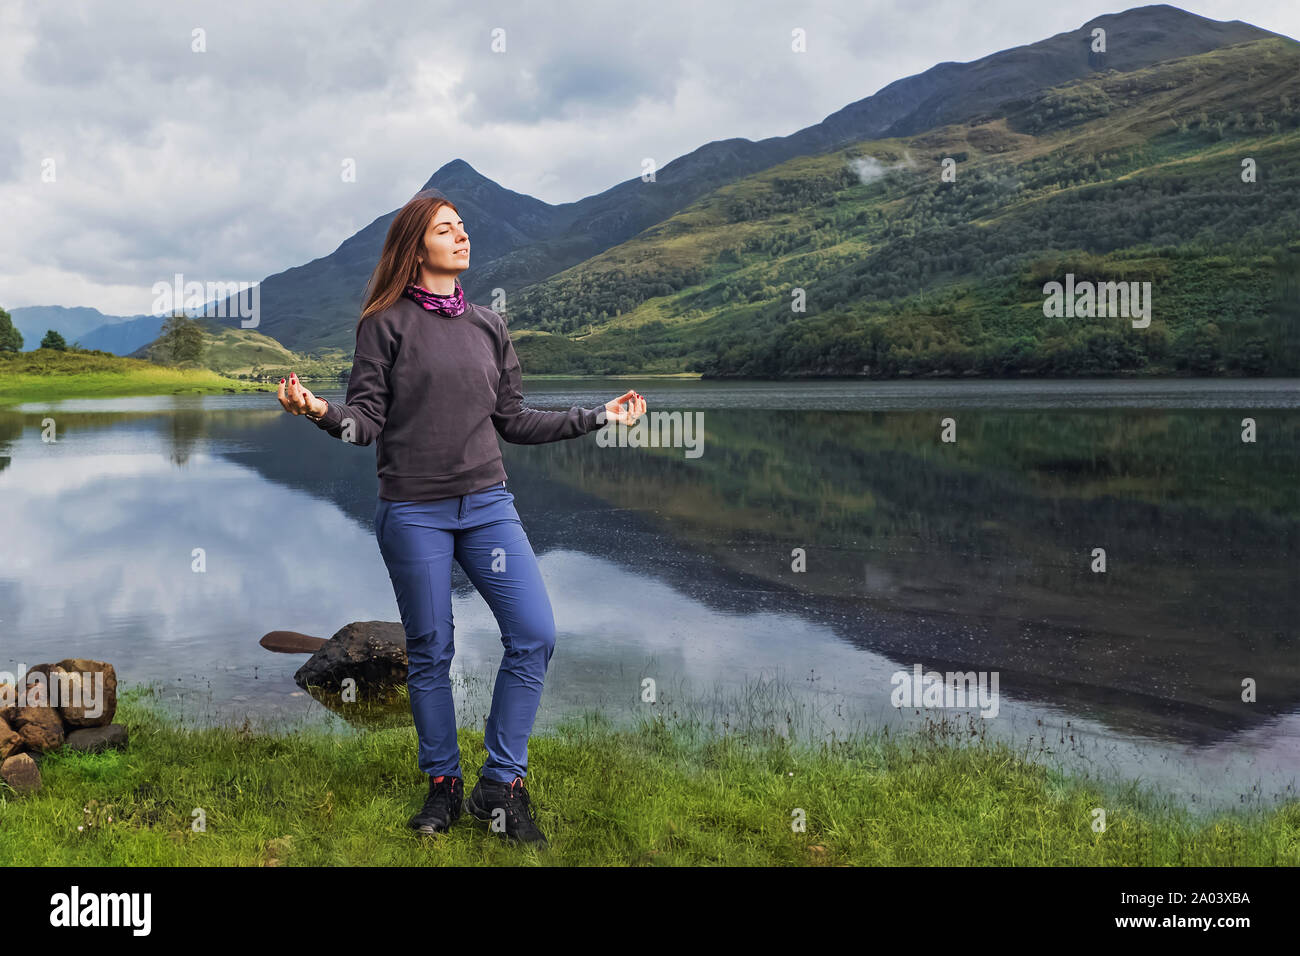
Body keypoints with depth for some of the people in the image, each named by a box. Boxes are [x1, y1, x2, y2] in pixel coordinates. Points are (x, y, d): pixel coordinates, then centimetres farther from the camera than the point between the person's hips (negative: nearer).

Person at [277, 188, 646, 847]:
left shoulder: (488, 326, 11)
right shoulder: (386, 322, -1)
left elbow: (513, 420, 14)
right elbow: (366, 419, -5)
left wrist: (600, 417, 15)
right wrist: (320, 411, -26)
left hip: (487, 505, 4)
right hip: (414, 513, -3)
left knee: (534, 635, -7)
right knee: (430, 654, 5)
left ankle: (501, 786, 7)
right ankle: (443, 785, 23)